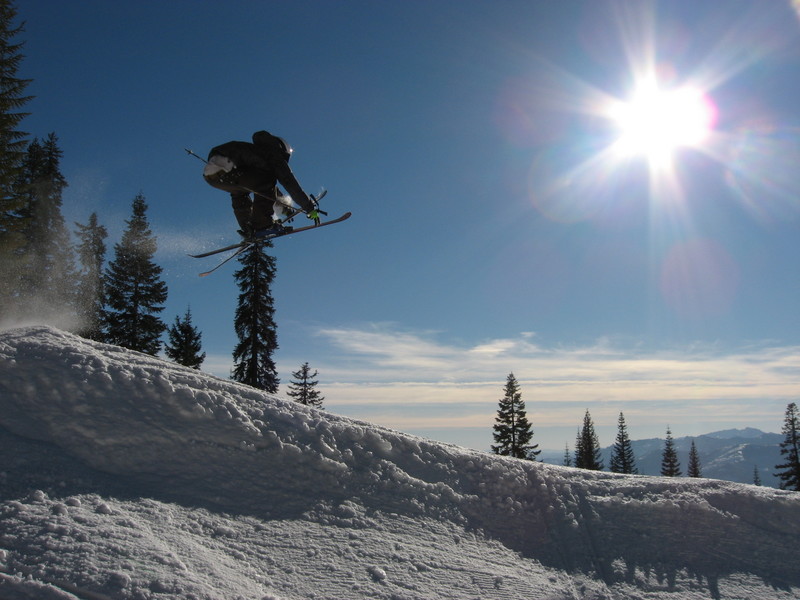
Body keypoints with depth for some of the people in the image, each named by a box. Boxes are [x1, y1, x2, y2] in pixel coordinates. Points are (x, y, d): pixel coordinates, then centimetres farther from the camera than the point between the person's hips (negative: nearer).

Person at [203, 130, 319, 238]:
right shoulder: (274, 155, 11)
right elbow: (290, 183, 7)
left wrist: (284, 204, 53)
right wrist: (310, 208, 11)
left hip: (209, 172, 10)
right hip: (224, 170, -10)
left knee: (239, 192, 33)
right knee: (265, 182, -1)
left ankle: (248, 230, 22)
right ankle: (262, 224, -6)